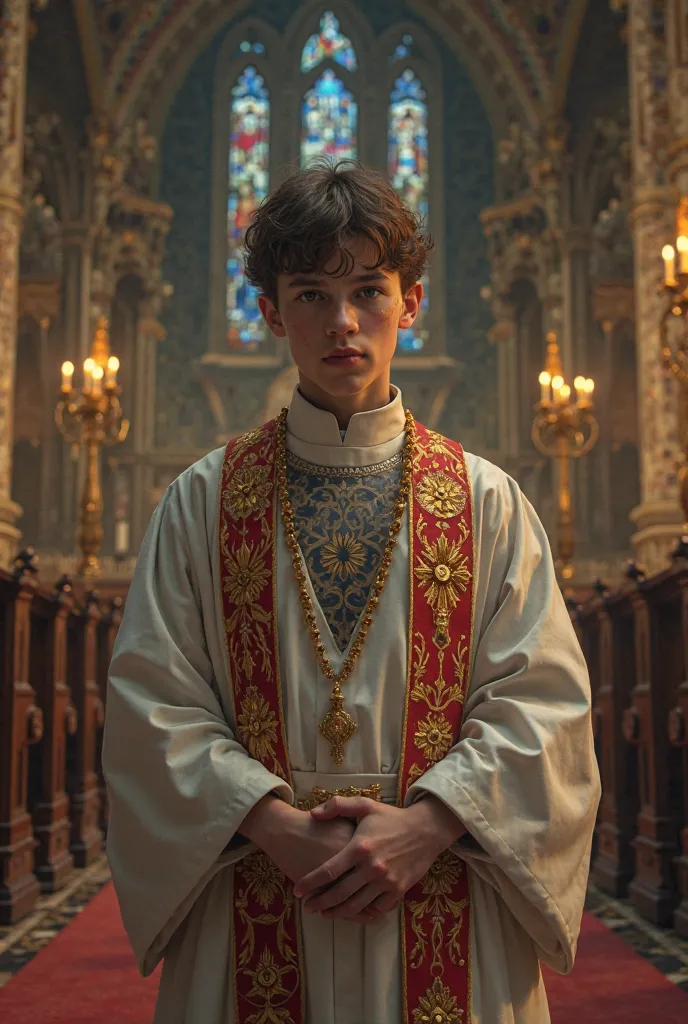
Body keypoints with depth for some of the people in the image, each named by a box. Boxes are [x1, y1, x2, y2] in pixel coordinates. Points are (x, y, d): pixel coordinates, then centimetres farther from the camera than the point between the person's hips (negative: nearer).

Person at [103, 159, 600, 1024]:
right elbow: (155, 701, -2)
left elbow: (542, 699, -3)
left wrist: (426, 823, -16)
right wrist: (278, 826, -15)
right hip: (255, 908, 0)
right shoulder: (203, 500, 3)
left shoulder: (486, 501, 2)